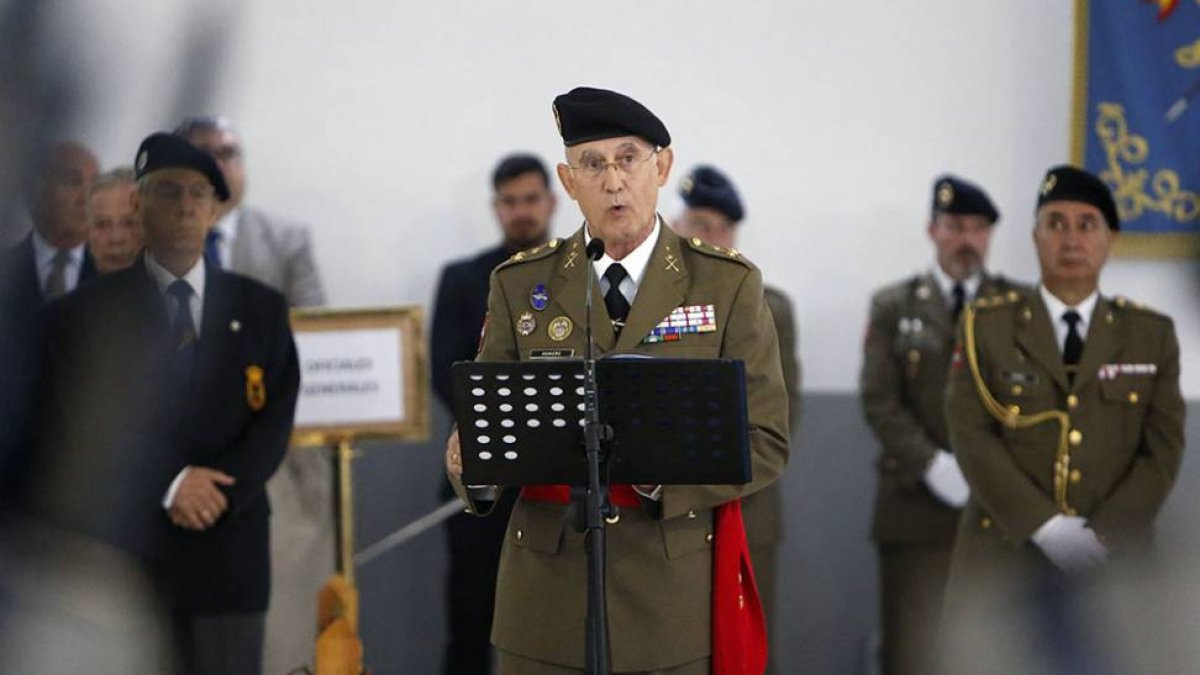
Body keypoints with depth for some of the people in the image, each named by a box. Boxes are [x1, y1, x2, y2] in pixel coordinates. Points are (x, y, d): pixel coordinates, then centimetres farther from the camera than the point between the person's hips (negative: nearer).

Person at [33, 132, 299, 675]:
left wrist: (217, 495, -12)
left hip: (226, 547, 2)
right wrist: (168, 486, -12)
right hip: (118, 552, -2)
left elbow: (275, 421, 5)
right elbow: (65, 432, -2)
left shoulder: (261, 310, 12)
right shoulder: (84, 313, 6)